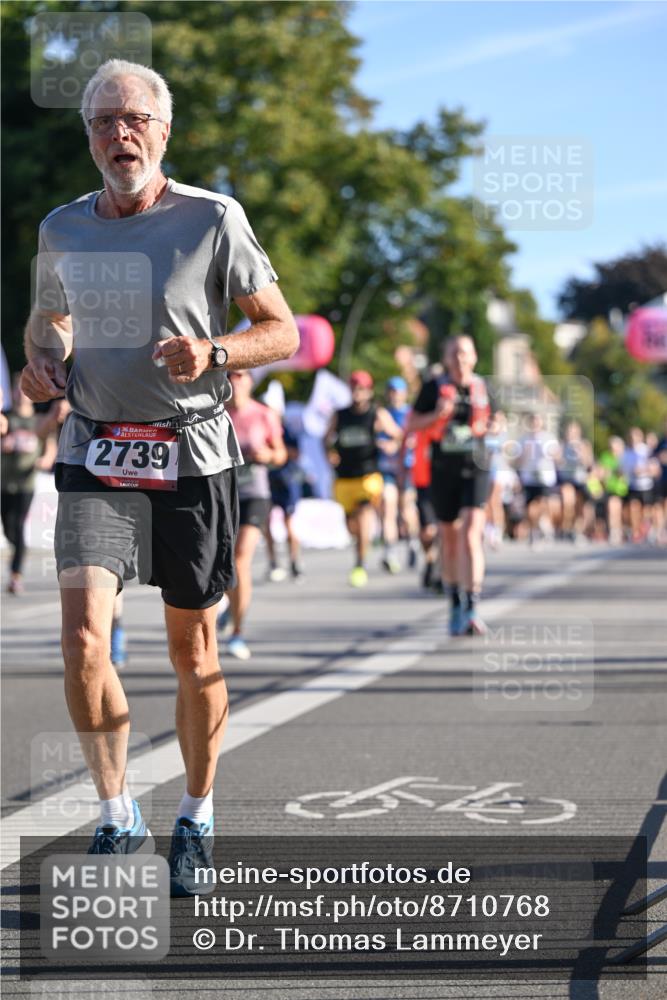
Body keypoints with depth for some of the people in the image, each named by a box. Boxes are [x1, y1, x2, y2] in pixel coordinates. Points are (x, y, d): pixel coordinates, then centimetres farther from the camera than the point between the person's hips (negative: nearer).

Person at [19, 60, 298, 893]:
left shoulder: (212, 220, -4)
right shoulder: (62, 230, 7)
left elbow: (282, 333, 0)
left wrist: (213, 353, -19)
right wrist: (42, 361, 2)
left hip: (192, 458, -2)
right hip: (95, 458, 2)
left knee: (192, 652, 6)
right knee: (83, 640, -14)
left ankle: (196, 820, 25)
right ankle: (116, 818, 2)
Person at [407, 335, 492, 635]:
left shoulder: (483, 388, 5)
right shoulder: (434, 387, 1)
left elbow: (493, 422, 18)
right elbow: (411, 424, 3)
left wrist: (490, 427, -5)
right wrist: (437, 415, -14)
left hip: (475, 469, -1)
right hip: (444, 470, 1)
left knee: (471, 534, -16)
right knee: (449, 538, 10)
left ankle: (472, 608, -19)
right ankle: (455, 605, 26)